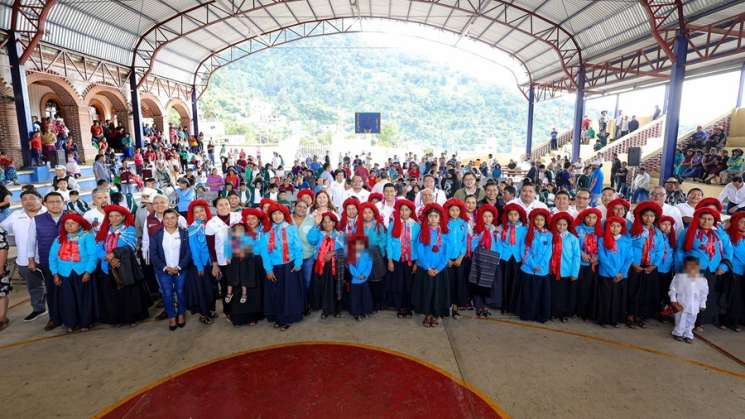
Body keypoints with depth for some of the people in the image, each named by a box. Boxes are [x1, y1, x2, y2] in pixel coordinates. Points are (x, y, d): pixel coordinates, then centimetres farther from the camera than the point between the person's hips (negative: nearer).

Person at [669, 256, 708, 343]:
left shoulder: (702, 280, -1)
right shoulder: (679, 277, -10)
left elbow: (704, 294, 11)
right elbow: (673, 289, -3)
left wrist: (702, 305, 11)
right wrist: (673, 301, -8)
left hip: (694, 307, 3)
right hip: (681, 305, -3)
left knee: (691, 322, 13)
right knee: (680, 321, 5)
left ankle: (688, 335, 27)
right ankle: (678, 333, 21)